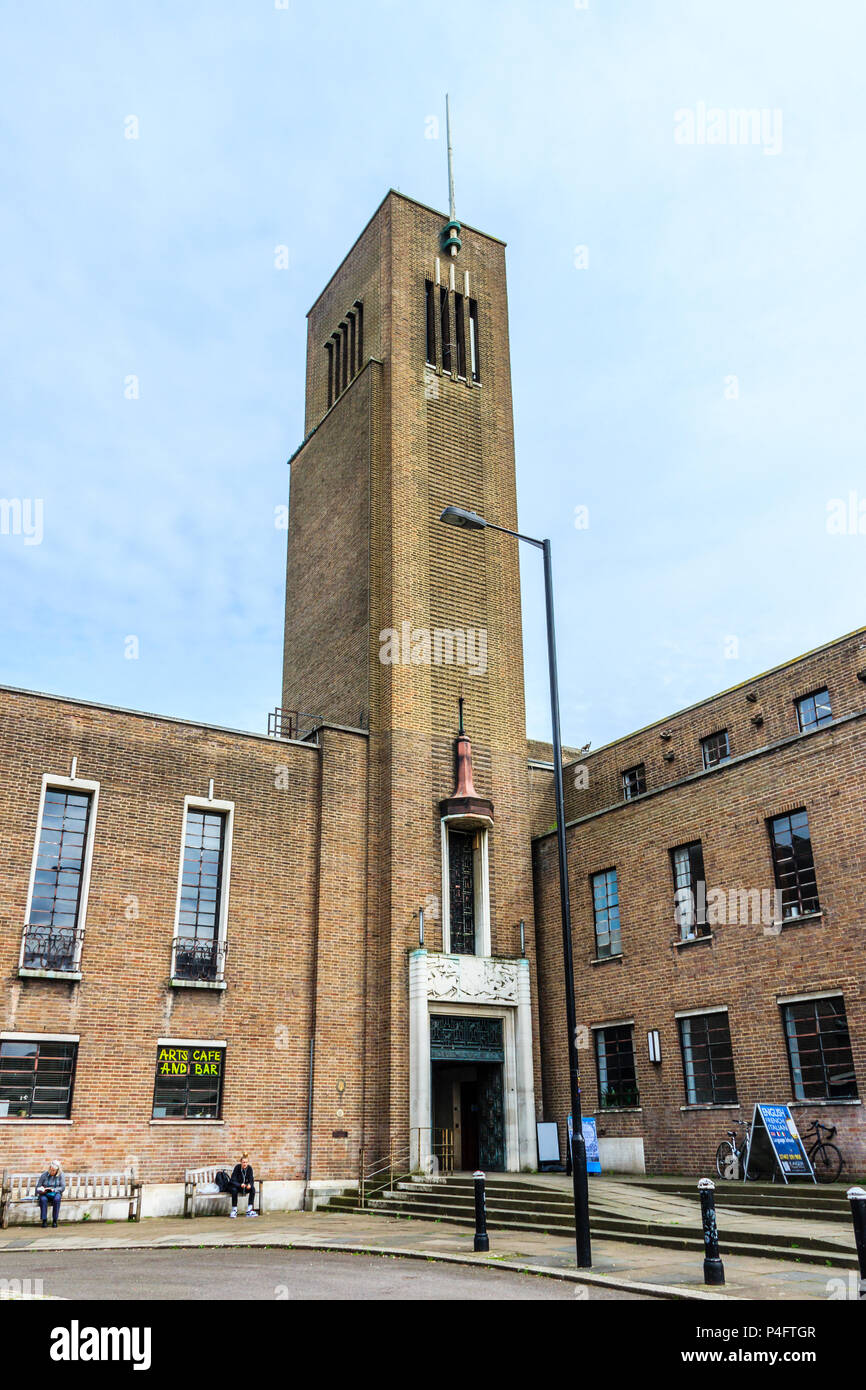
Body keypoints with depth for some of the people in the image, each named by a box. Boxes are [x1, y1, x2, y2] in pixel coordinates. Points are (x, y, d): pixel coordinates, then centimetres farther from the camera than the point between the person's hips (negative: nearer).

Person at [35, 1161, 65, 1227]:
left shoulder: (60, 1175, -2)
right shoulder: (44, 1175, -1)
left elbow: (63, 1187, -6)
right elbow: (38, 1187, 2)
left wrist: (53, 1190, -21)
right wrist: (42, 1190, -20)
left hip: (55, 1193, -1)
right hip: (45, 1194, 1)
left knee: (57, 1199, -36)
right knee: (43, 1199, -35)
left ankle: (54, 1220, -26)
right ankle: (44, 1220, -27)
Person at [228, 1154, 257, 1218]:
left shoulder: (249, 1168, -10)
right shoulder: (237, 1167, -20)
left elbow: (252, 1180, -10)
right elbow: (232, 1180, -23)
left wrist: (250, 1184, -34)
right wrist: (240, 1185, -41)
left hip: (245, 1186, 3)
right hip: (236, 1185, -3)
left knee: (253, 1188, -26)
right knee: (234, 1190, -37)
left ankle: (249, 1210, -24)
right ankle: (234, 1210, -22)